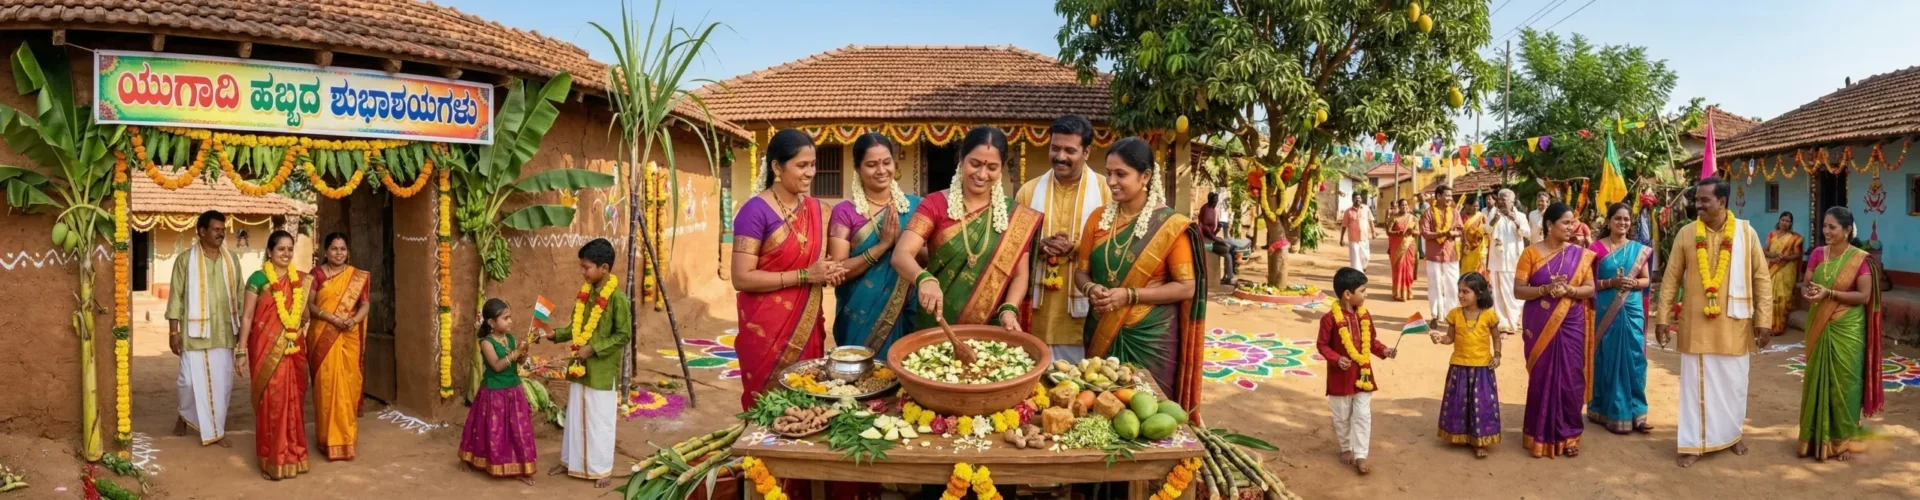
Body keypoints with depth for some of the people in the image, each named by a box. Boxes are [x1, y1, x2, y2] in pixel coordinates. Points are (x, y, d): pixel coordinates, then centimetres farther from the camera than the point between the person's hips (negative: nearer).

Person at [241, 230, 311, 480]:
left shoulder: (302, 280, 9)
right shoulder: (258, 279, -2)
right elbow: (247, 317, -4)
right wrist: (241, 349, -8)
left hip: (293, 348, 4)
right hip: (267, 348, -4)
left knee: (293, 399, 8)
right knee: (271, 400, -1)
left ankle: (293, 454, 19)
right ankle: (272, 459, 6)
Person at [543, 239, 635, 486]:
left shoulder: (617, 298, -17)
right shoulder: (585, 293, 5)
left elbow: (623, 335, -16)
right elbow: (576, 327, 14)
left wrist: (593, 349, -20)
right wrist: (556, 334, -2)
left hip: (602, 371, -7)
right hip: (578, 367, 7)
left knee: (600, 420, 4)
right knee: (575, 417, 18)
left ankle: (602, 469, 17)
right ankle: (570, 461, 33)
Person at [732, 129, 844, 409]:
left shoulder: (815, 209, 8)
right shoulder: (756, 211, -12)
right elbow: (742, 278, -18)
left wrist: (829, 273, -2)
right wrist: (805, 275, -20)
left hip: (807, 326, 6)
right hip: (768, 329, -6)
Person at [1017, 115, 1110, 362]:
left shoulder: (1105, 190, 0)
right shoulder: (1029, 190, 8)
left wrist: (1077, 247, -16)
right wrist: (1039, 246, -10)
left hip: (1082, 312, -2)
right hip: (1039, 312, 2)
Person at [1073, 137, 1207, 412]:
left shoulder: (1170, 225, -9)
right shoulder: (1099, 218, 4)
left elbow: (1186, 287, -10)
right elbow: (1081, 271, 10)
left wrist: (1130, 295, -18)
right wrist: (1091, 289, -13)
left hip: (1150, 336, -4)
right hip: (1102, 333, 4)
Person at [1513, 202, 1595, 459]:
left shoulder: (1580, 254, 3)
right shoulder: (1531, 253, -3)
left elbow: (1590, 288, 2)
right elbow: (1518, 290, -6)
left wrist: (1569, 290, -17)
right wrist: (1546, 289, -21)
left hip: (1570, 325, 1)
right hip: (1539, 326, -1)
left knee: (1570, 379, 2)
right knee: (1541, 378, 4)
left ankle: (1568, 435, 16)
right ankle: (1541, 435, 15)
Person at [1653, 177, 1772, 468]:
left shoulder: (1746, 233, -2)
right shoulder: (1686, 234, -2)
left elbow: (1762, 278, 0)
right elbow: (1671, 278, 2)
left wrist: (1763, 319, -4)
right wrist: (1663, 317, -1)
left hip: (1733, 323, 0)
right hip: (1696, 324, 0)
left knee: (1733, 382, 13)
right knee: (1695, 383, 3)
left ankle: (1732, 434, 32)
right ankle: (1693, 444, 10)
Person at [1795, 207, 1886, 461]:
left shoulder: (1860, 259, -9)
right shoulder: (1817, 254, 4)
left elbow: (1864, 296, -13)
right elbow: (1805, 285, 6)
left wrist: (1829, 293, -23)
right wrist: (1809, 292, -16)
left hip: (1846, 330, -4)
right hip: (1819, 328, 5)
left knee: (1843, 383, 3)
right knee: (1817, 380, 9)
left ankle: (1843, 439, 15)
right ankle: (1818, 437, 20)